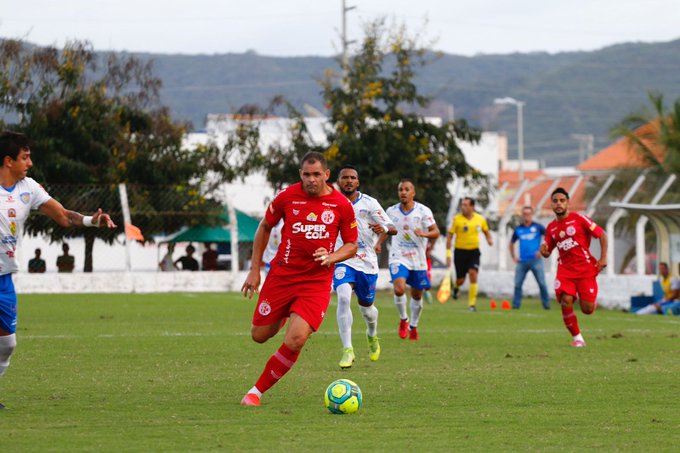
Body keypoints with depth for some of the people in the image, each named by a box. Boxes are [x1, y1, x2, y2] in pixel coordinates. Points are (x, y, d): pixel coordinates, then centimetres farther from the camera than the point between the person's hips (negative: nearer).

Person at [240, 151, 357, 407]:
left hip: (317, 281, -2)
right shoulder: (287, 196, -4)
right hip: (282, 275, 2)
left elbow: (352, 245, 6)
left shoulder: (341, 205, -4)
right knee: (259, 336, 7)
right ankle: (284, 316, 44)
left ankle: (257, 391, -2)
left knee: (296, 340, -19)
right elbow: (265, 227, 11)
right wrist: (254, 270, 8)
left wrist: (331, 257, -15)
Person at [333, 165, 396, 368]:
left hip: (367, 262, 0)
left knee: (366, 306, 14)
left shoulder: (369, 203, -5)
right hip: (343, 262, 0)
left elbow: (393, 229, -9)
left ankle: (372, 336, 49)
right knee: (343, 298, -25)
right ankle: (347, 350, -23)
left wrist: (383, 228, -31)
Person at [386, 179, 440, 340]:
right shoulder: (391, 211, 1)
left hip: (418, 259, 0)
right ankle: (403, 319, 2)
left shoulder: (423, 211, -6)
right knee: (399, 289, -23)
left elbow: (436, 232, -9)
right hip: (398, 258, 0)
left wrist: (424, 234, -29)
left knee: (417, 295, 11)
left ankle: (413, 326, 33)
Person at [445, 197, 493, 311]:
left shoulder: (480, 219, 0)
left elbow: (486, 231, 19)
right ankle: (456, 287, 41)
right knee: (461, 280, 2)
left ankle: (472, 304, -9)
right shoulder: (457, 219, -8)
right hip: (460, 251, -1)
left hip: (474, 251, 1)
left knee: (473, 275, -16)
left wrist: (489, 239, -3)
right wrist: (448, 254, -11)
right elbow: (449, 236, -6)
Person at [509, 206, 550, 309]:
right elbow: (511, 243, 24)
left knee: (542, 283, -5)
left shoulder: (537, 227, 1)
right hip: (522, 261, 3)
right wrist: (513, 257, 14)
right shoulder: (518, 229, 11)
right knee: (517, 284, -2)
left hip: (535, 260, -3)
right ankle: (516, 305, 5)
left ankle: (546, 305, 2)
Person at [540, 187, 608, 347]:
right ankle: (577, 338, -4)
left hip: (586, 268, -3)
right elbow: (547, 251, 18)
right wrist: (544, 251, -8)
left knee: (587, 309, -8)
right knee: (566, 302, -21)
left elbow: (602, 234, 0)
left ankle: (591, 301, 32)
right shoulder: (551, 227, 8)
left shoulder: (578, 219, -5)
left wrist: (603, 258, -6)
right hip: (565, 269, 3)